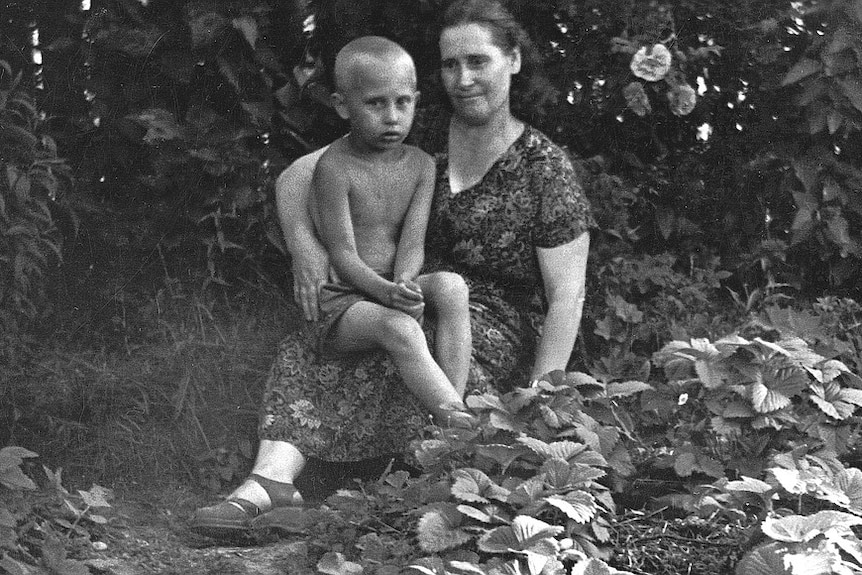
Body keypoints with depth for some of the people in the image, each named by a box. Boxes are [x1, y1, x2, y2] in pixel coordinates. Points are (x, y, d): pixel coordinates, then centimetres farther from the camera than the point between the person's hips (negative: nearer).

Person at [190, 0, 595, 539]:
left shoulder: (546, 170, -5)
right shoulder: (421, 137, 7)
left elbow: (566, 296, -8)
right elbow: (296, 177, 7)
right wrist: (305, 244, -15)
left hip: (498, 327, -5)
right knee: (305, 352, -26)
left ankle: (272, 482, -45)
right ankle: (273, 475, -48)